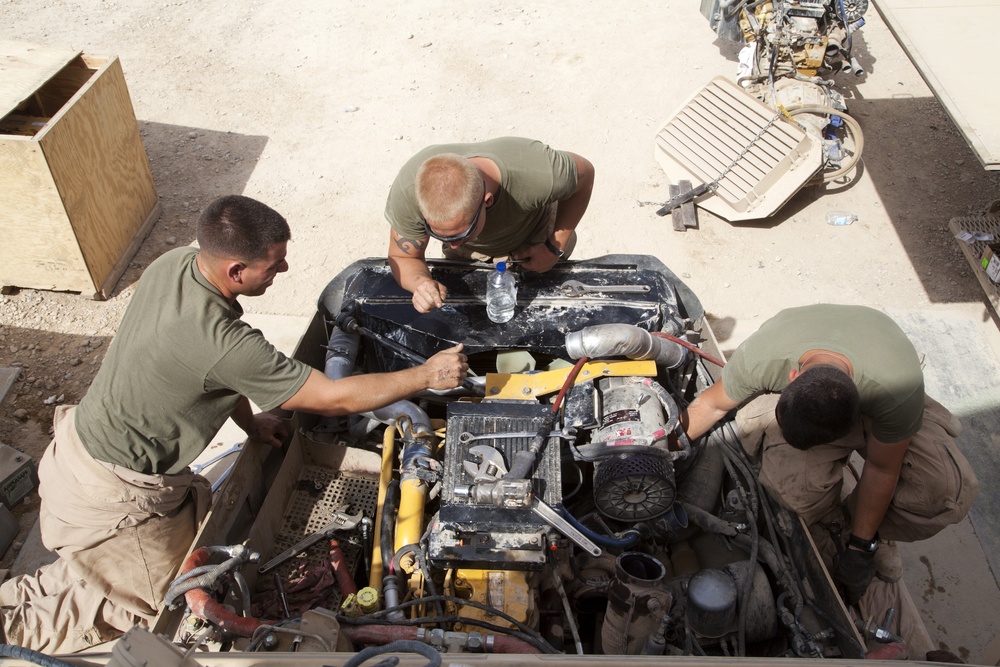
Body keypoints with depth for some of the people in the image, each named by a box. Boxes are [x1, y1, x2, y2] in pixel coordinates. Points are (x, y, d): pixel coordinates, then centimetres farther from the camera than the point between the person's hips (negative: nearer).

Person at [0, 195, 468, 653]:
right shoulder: (222, 342, -36)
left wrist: (248, 421, 7)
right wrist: (426, 376, -18)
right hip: (108, 489, -8)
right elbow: (335, 399, -28)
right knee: (161, 604, 12)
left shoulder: (174, 263, -11)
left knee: (199, 515, 22)